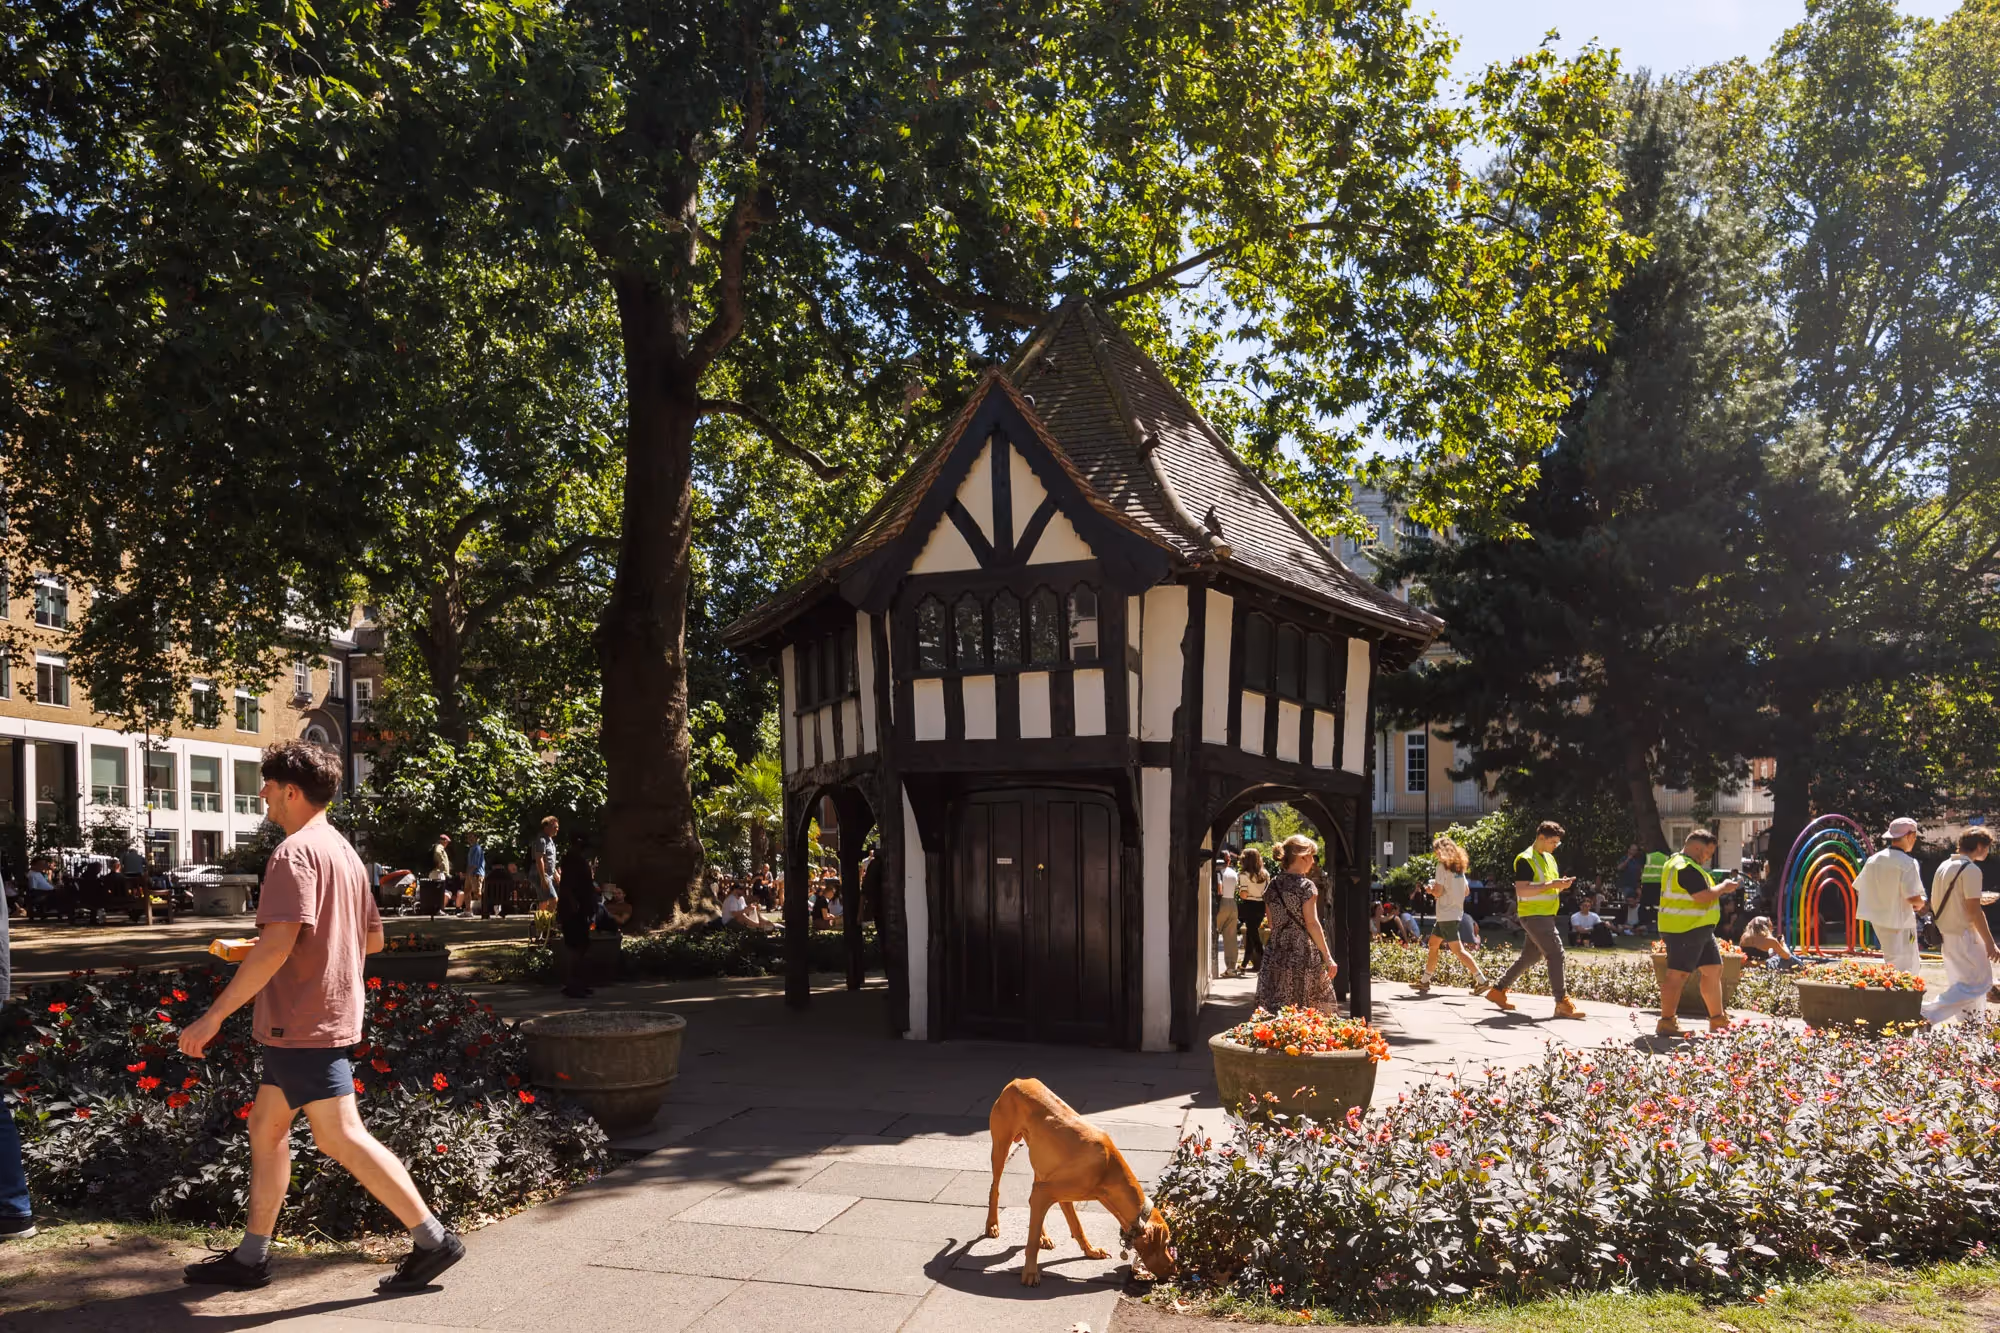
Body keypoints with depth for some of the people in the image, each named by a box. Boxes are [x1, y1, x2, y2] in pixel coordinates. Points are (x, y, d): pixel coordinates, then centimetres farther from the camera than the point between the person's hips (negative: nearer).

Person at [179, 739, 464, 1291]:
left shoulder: (295, 851, -16)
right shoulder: (343, 851, 15)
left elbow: (277, 944, -25)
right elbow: (372, 939, 18)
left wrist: (213, 1015, -20)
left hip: (303, 1023, -10)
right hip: (331, 1013, 10)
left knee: (341, 1137, -7)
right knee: (266, 1127, 16)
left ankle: (433, 1239, -4)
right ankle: (251, 1256, 24)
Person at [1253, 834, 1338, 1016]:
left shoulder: (1272, 885, 9)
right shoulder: (1306, 886, -8)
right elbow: (1312, 923, -11)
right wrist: (1328, 957, -8)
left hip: (1276, 953, 5)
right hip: (1303, 955, -5)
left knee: (1274, 1015, 5)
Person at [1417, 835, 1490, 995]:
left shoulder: (1442, 866, -12)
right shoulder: (1459, 866, 12)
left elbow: (1438, 892, -17)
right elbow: (1466, 891, 17)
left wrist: (1430, 889, 3)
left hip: (1446, 915, -9)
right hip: (1457, 912, 9)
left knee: (1458, 950, -10)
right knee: (1433, 943, 16)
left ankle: (1481, 980, -15)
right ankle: (1425, 982, 21)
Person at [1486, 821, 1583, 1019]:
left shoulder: (1549, 858, 15)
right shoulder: (1525, 860, -15)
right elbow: (1522, 890, -22)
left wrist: (1561, 884, 2)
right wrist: (1551, 885, -25)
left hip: (1545, 915, 10)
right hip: (1533, 915, -10)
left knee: (1530, 957, 14)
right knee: (1556, 953, -14)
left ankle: (1498, 990, 24)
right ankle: (1562, 1003, -12)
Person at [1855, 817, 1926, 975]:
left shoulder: (1874, 859, 4)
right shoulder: (1907, 863, -16)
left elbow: (1858, 890, 9)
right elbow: (1913, 898, -23)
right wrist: (1920, 903, -1)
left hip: (1878, 920, 8)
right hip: (1899, 922, -8)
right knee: (1902, 969, 1)